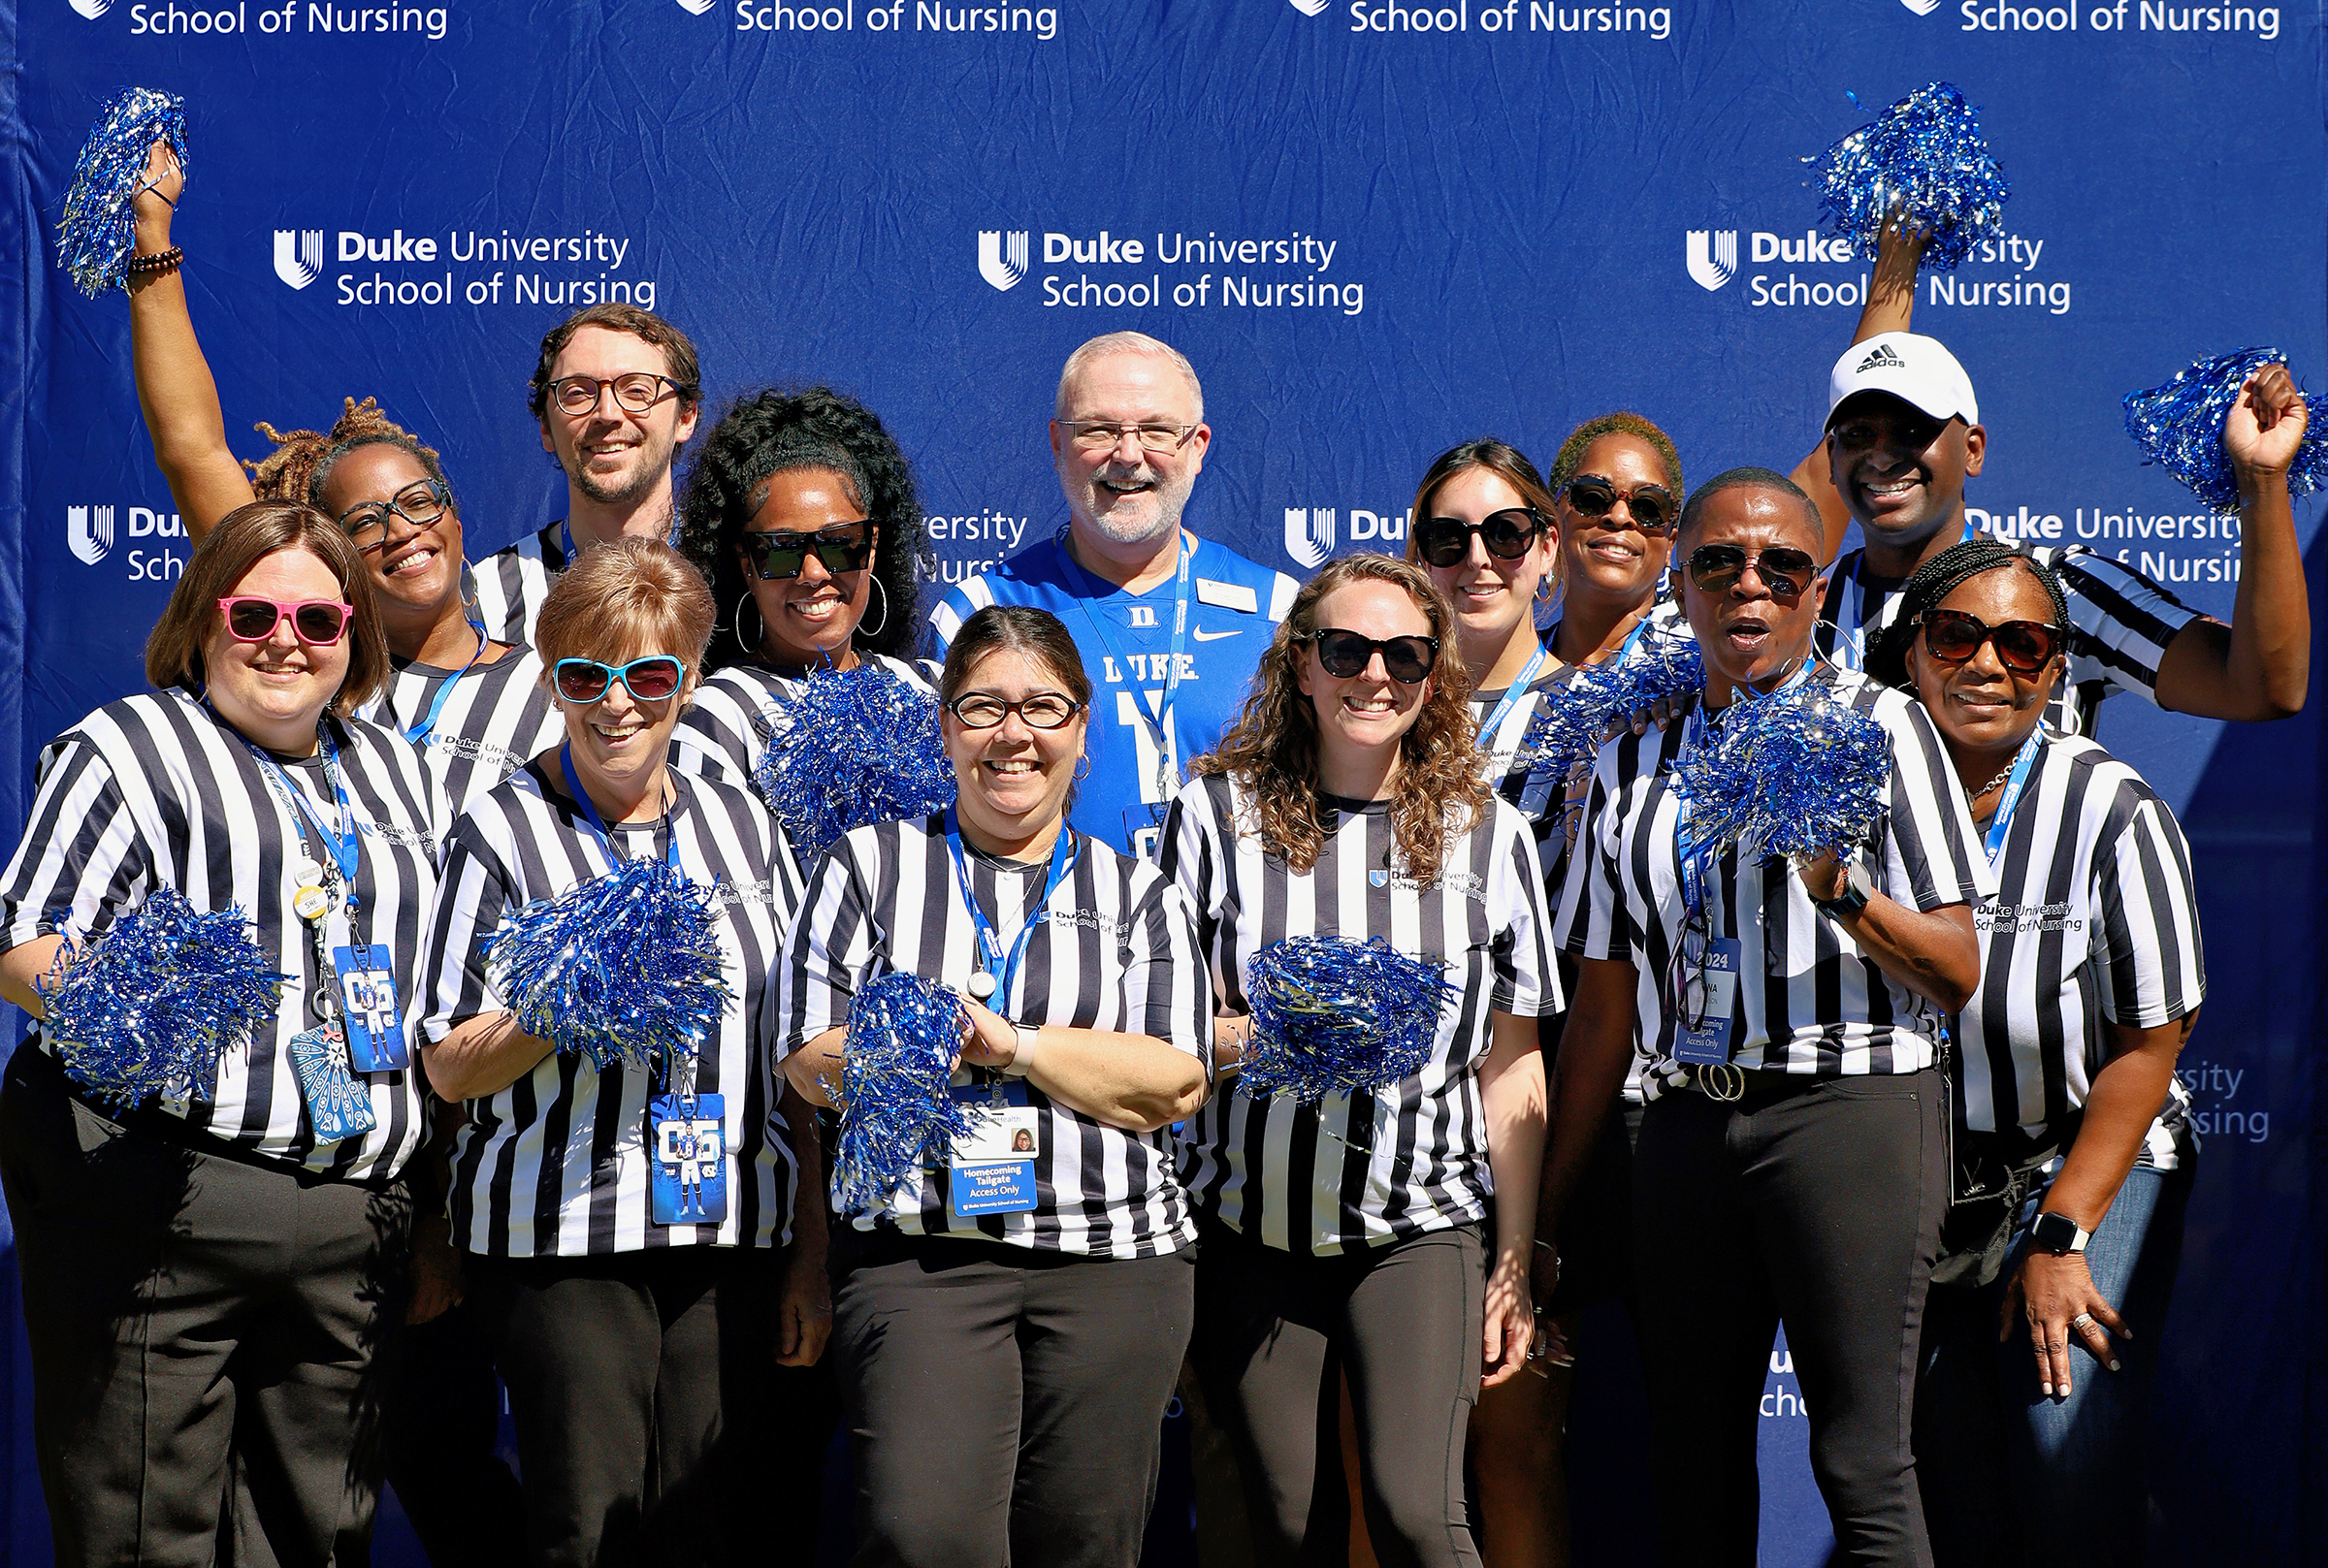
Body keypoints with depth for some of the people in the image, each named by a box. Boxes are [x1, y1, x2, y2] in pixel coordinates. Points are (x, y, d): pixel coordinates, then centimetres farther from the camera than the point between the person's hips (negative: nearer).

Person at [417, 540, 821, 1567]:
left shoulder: (739, 824, 12)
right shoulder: (504, 830, 1)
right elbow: (449, 1069, 1)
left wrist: (813, 1253, 9)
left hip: (735, 1239, 3)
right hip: (558, 1237, -3)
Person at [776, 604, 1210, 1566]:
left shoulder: (1138, 894, 13)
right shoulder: (869, 865, 11)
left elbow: (1175, 1085, -1)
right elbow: (814, 1063, 3)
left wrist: (1013, 1042, -10)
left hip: (1114, 1260, 2)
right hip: (918, 1248, -1)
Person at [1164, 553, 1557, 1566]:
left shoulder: (1488, 833, 3)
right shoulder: (1217, 812, 1)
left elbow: (1511, 1072, 5)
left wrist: (1516, 1262, 4)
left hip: (1419, 1226, 0)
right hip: (1249, 1225, 1)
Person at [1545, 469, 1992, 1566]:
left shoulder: (1878, 725, 3)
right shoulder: (1632, 761, 15)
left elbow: (1958, 977, -1)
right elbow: (1604, 1002, 15)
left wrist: (1844, 890, -19)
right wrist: (1545, 1207, 12)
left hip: (1852, 1110, -4)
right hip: (1686, 1126, 4)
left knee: (1864, 1468, -6)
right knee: (1692, 1465, 8)